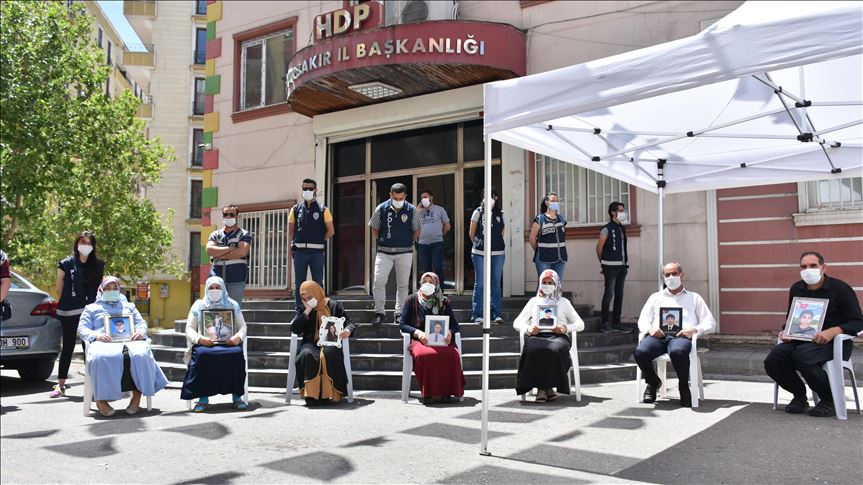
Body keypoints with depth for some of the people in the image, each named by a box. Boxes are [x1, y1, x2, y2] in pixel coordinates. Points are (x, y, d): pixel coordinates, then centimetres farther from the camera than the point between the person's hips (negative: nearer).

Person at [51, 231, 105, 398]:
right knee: (68, 347, 6)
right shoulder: (66, 264, -1)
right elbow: (59, 288, 5)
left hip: (90, 311, 1)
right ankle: (60, 385, 14)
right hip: (69, 313, -1)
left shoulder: (98, 265, 6)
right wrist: (69, 301, 9)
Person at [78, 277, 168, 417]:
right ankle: (101, 399, -32)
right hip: (103, 342, -1)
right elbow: (82, 329, 15)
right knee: (101, 358, -41)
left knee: (140, 355, -36)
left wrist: (141, 332, 0)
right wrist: (96, 335, -7)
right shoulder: (91, 308, 29)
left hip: (130, 341, 2)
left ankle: (137, 396, -31)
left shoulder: (129, 306, 35)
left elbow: (142, 323, 26)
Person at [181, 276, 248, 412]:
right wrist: (199, 338, -13)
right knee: (202, 355, -36)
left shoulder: (233, 305, 18)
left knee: (237, 354, -34)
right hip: (205, 344, 0)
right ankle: (203, 398, -28)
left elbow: (243, 326, 14)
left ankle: (237, 396, -23)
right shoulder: (198, 305, 15)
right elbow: (189, 329, 9)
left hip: (229, 344, 1)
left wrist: (238, 337, -9)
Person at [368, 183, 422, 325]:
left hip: (405, 252, 0)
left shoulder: (412, 210, -2)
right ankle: (379, 313, 4)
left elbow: (417, 230, 9)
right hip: (384, 252, 0)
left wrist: (409, 242, 4)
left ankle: (400, 313, 15)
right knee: (378, 281, -7)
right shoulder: (381, 209, -2)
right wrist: (380, 241, 4)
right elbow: (374, 228, 10)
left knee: (403, 284, 5)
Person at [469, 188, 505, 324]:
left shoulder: (501, 213, 7)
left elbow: (501, 233, 15)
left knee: (496, 283, 6)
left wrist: (497, 244, 10)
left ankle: (496, 314, 12)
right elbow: (471, 233, 7)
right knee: (480, 283, 1)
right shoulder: (478, 212, 1)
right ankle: (476, 314, 7)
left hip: (498, 253, 2)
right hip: (480, 253, -2)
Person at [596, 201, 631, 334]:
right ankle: (604, 323, 1)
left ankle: (616, 323, 15)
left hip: (622, 266, 7)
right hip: (611, 266, -7)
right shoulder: (607, 229, -8)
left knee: (619, 294, 9)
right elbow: (599, 247, -5)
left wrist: (626, 264, 12)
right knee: (609, 294, -5)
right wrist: (603, 263, 4)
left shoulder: (622, 228, 15)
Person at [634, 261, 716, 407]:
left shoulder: (694, 298, 27)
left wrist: (694, 329, -6)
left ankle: (684, 386, -10)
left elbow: (710, 323, 16)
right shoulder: (656, 297, 31)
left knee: (677, 352, -40)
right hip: (658, 336, 2)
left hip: (681, 336, -2)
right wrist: (650, 329, -5)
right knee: (640, 352, -33)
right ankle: (652, 382, -1)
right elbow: (642, 320, 20)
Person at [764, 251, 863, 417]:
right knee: (773, 360, -23)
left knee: (802, 355, -37)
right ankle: (799, 396, 7)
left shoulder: (840, 288, -4)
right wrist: (786, 332, 1)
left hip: (834, 343, -5)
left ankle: (829, 400, -11)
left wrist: (832, 331, -25)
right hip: (801, 341, 5)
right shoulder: (796, 289, 13)